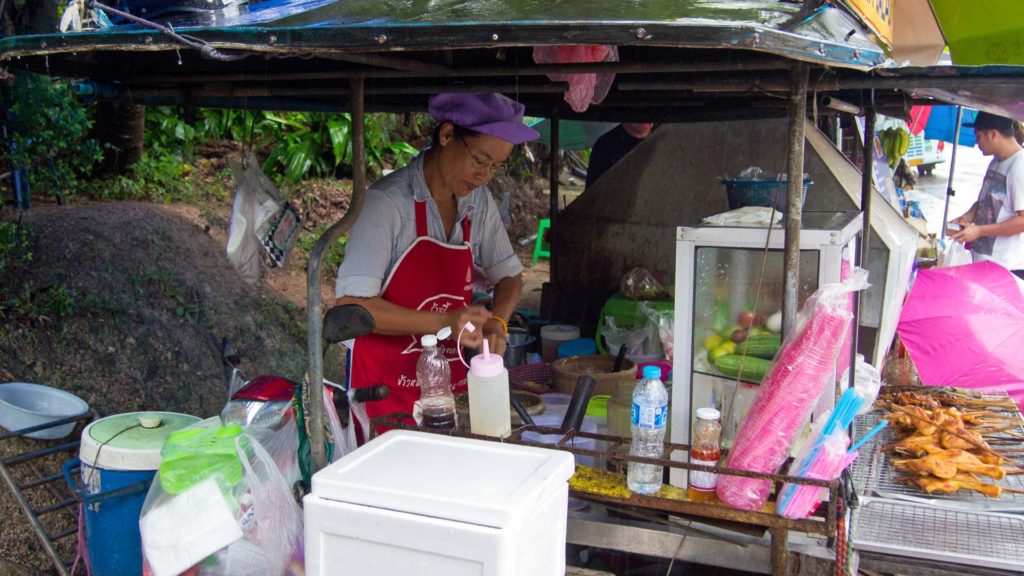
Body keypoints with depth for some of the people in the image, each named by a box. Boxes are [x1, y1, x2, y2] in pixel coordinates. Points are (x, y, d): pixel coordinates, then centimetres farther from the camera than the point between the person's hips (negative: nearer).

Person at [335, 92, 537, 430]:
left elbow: (509, 276, 16)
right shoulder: (388, 201, -16)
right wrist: (444, 322, -28)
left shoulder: (479, 202, 4)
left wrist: (496, 323, -5)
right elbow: (350, 306, -21)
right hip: (387, 386, -5)